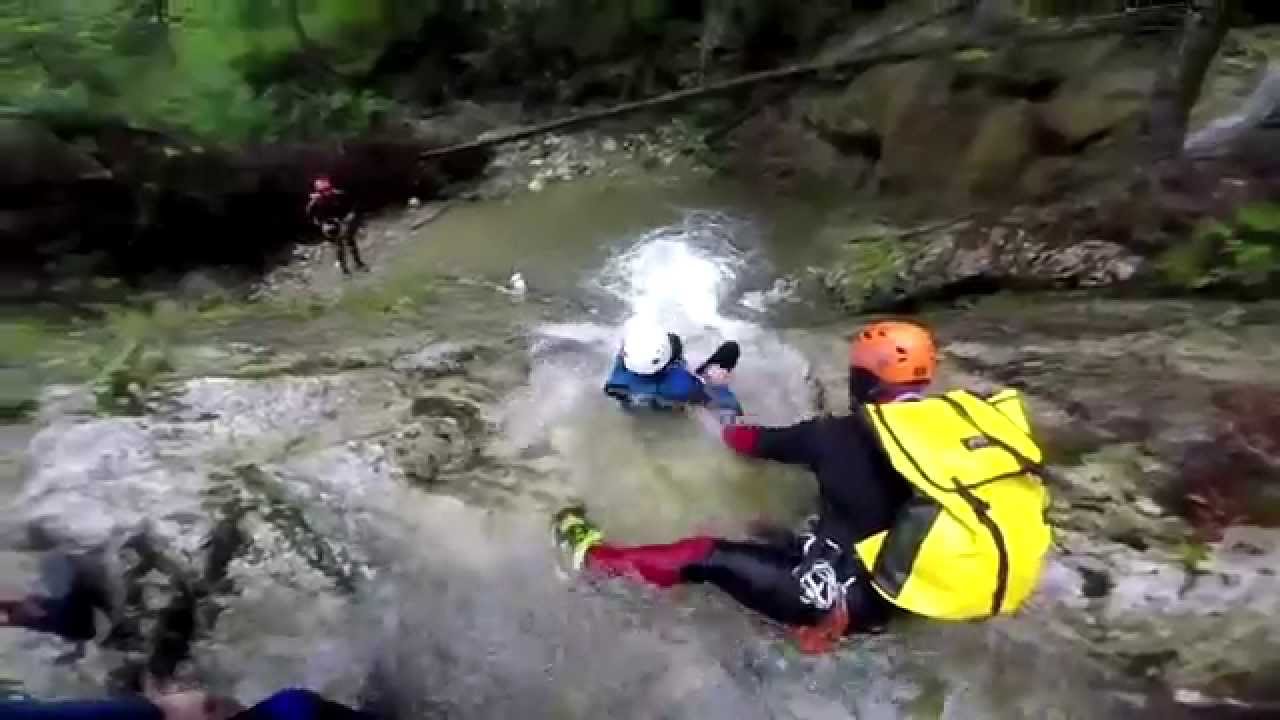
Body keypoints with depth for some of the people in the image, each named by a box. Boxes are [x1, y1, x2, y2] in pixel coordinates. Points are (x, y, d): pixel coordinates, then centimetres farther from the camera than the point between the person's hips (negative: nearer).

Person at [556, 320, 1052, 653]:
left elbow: (757, 441, -1)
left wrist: (728, 428, 23)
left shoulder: (841, 436, -16)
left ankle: (592, 556, 15)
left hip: (857, 597, -6)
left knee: (707, 557, 2)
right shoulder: (965, 416, -3)